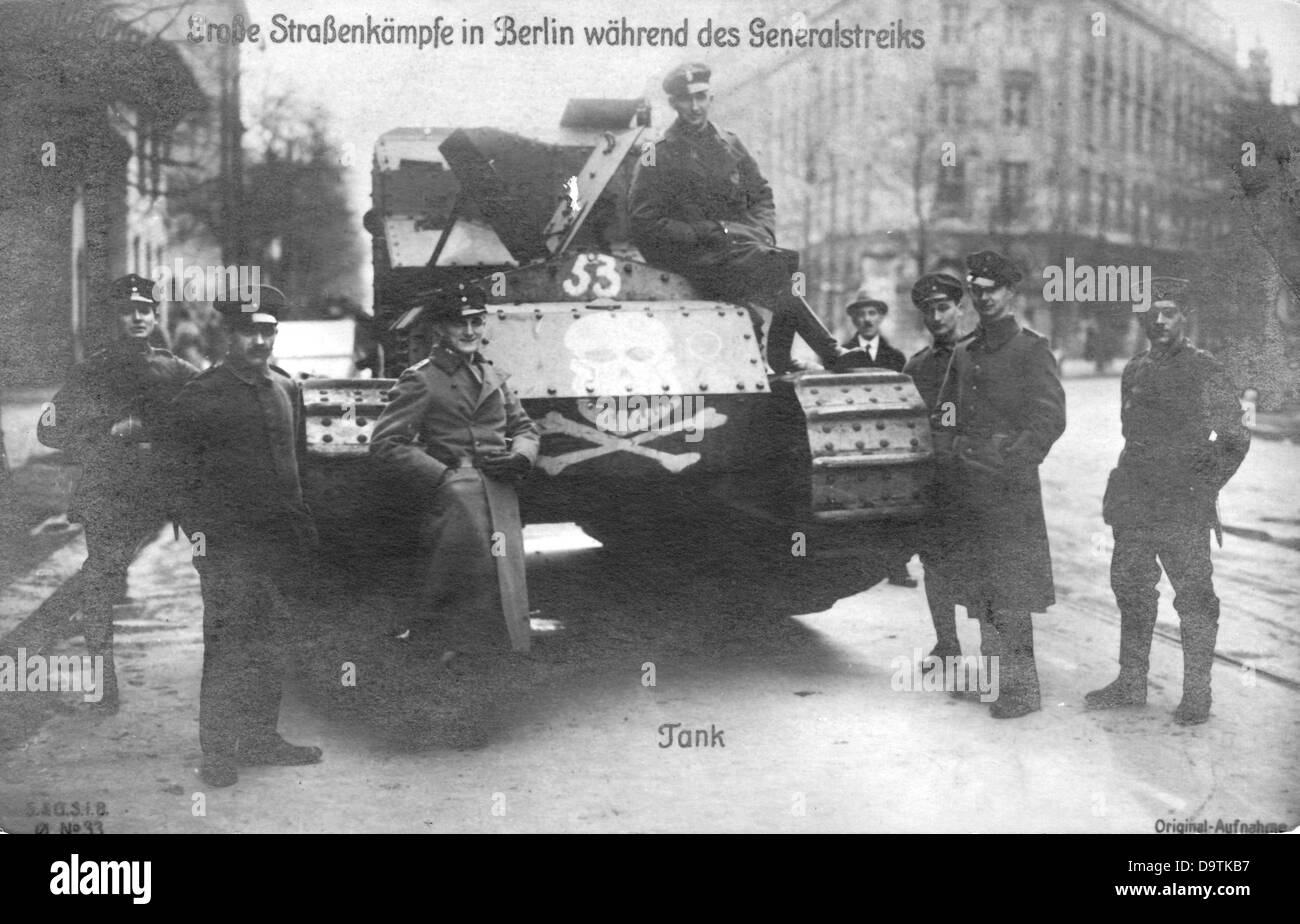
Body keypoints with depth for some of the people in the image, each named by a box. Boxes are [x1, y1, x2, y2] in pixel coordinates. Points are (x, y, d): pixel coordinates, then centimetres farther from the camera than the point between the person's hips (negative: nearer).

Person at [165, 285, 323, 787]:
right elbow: (181, 472, -4)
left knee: (273, 642, 10)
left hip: (282, 538, 6)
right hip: (227, 542, -6)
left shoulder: (287, 390, 13)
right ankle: (216, 751, 1)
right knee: (227, 645, -6)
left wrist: (305, 527, 15)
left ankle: (260, 737, 21)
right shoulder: (198, 397, -4)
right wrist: (194, 530, -12)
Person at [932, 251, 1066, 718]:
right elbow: (941, 417, 17)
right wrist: (952, 448, -3)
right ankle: (995, 675, 19)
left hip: (1012, 488, -6)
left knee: (1011, 593, -8)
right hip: (967, 487, 6)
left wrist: (1008, 455, -16)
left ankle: (1021, 688, -2)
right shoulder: (963, 354, 17)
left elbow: (1051, 420, -8)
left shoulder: (1032, 350, -1)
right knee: (978, 588, 9)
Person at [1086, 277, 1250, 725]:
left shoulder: (1206, 371, -5)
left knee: (1194, 597, -3)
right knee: (1130, 589, 11)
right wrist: (1128, 488, 16)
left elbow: (1236, 438, -2)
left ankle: (1196, 695, 4)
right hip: (1134, 504, 6)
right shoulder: (1134, 370, 13)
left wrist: (1206, 484, -5)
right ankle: (1131, 684, 22)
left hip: (1185, 508, -6)